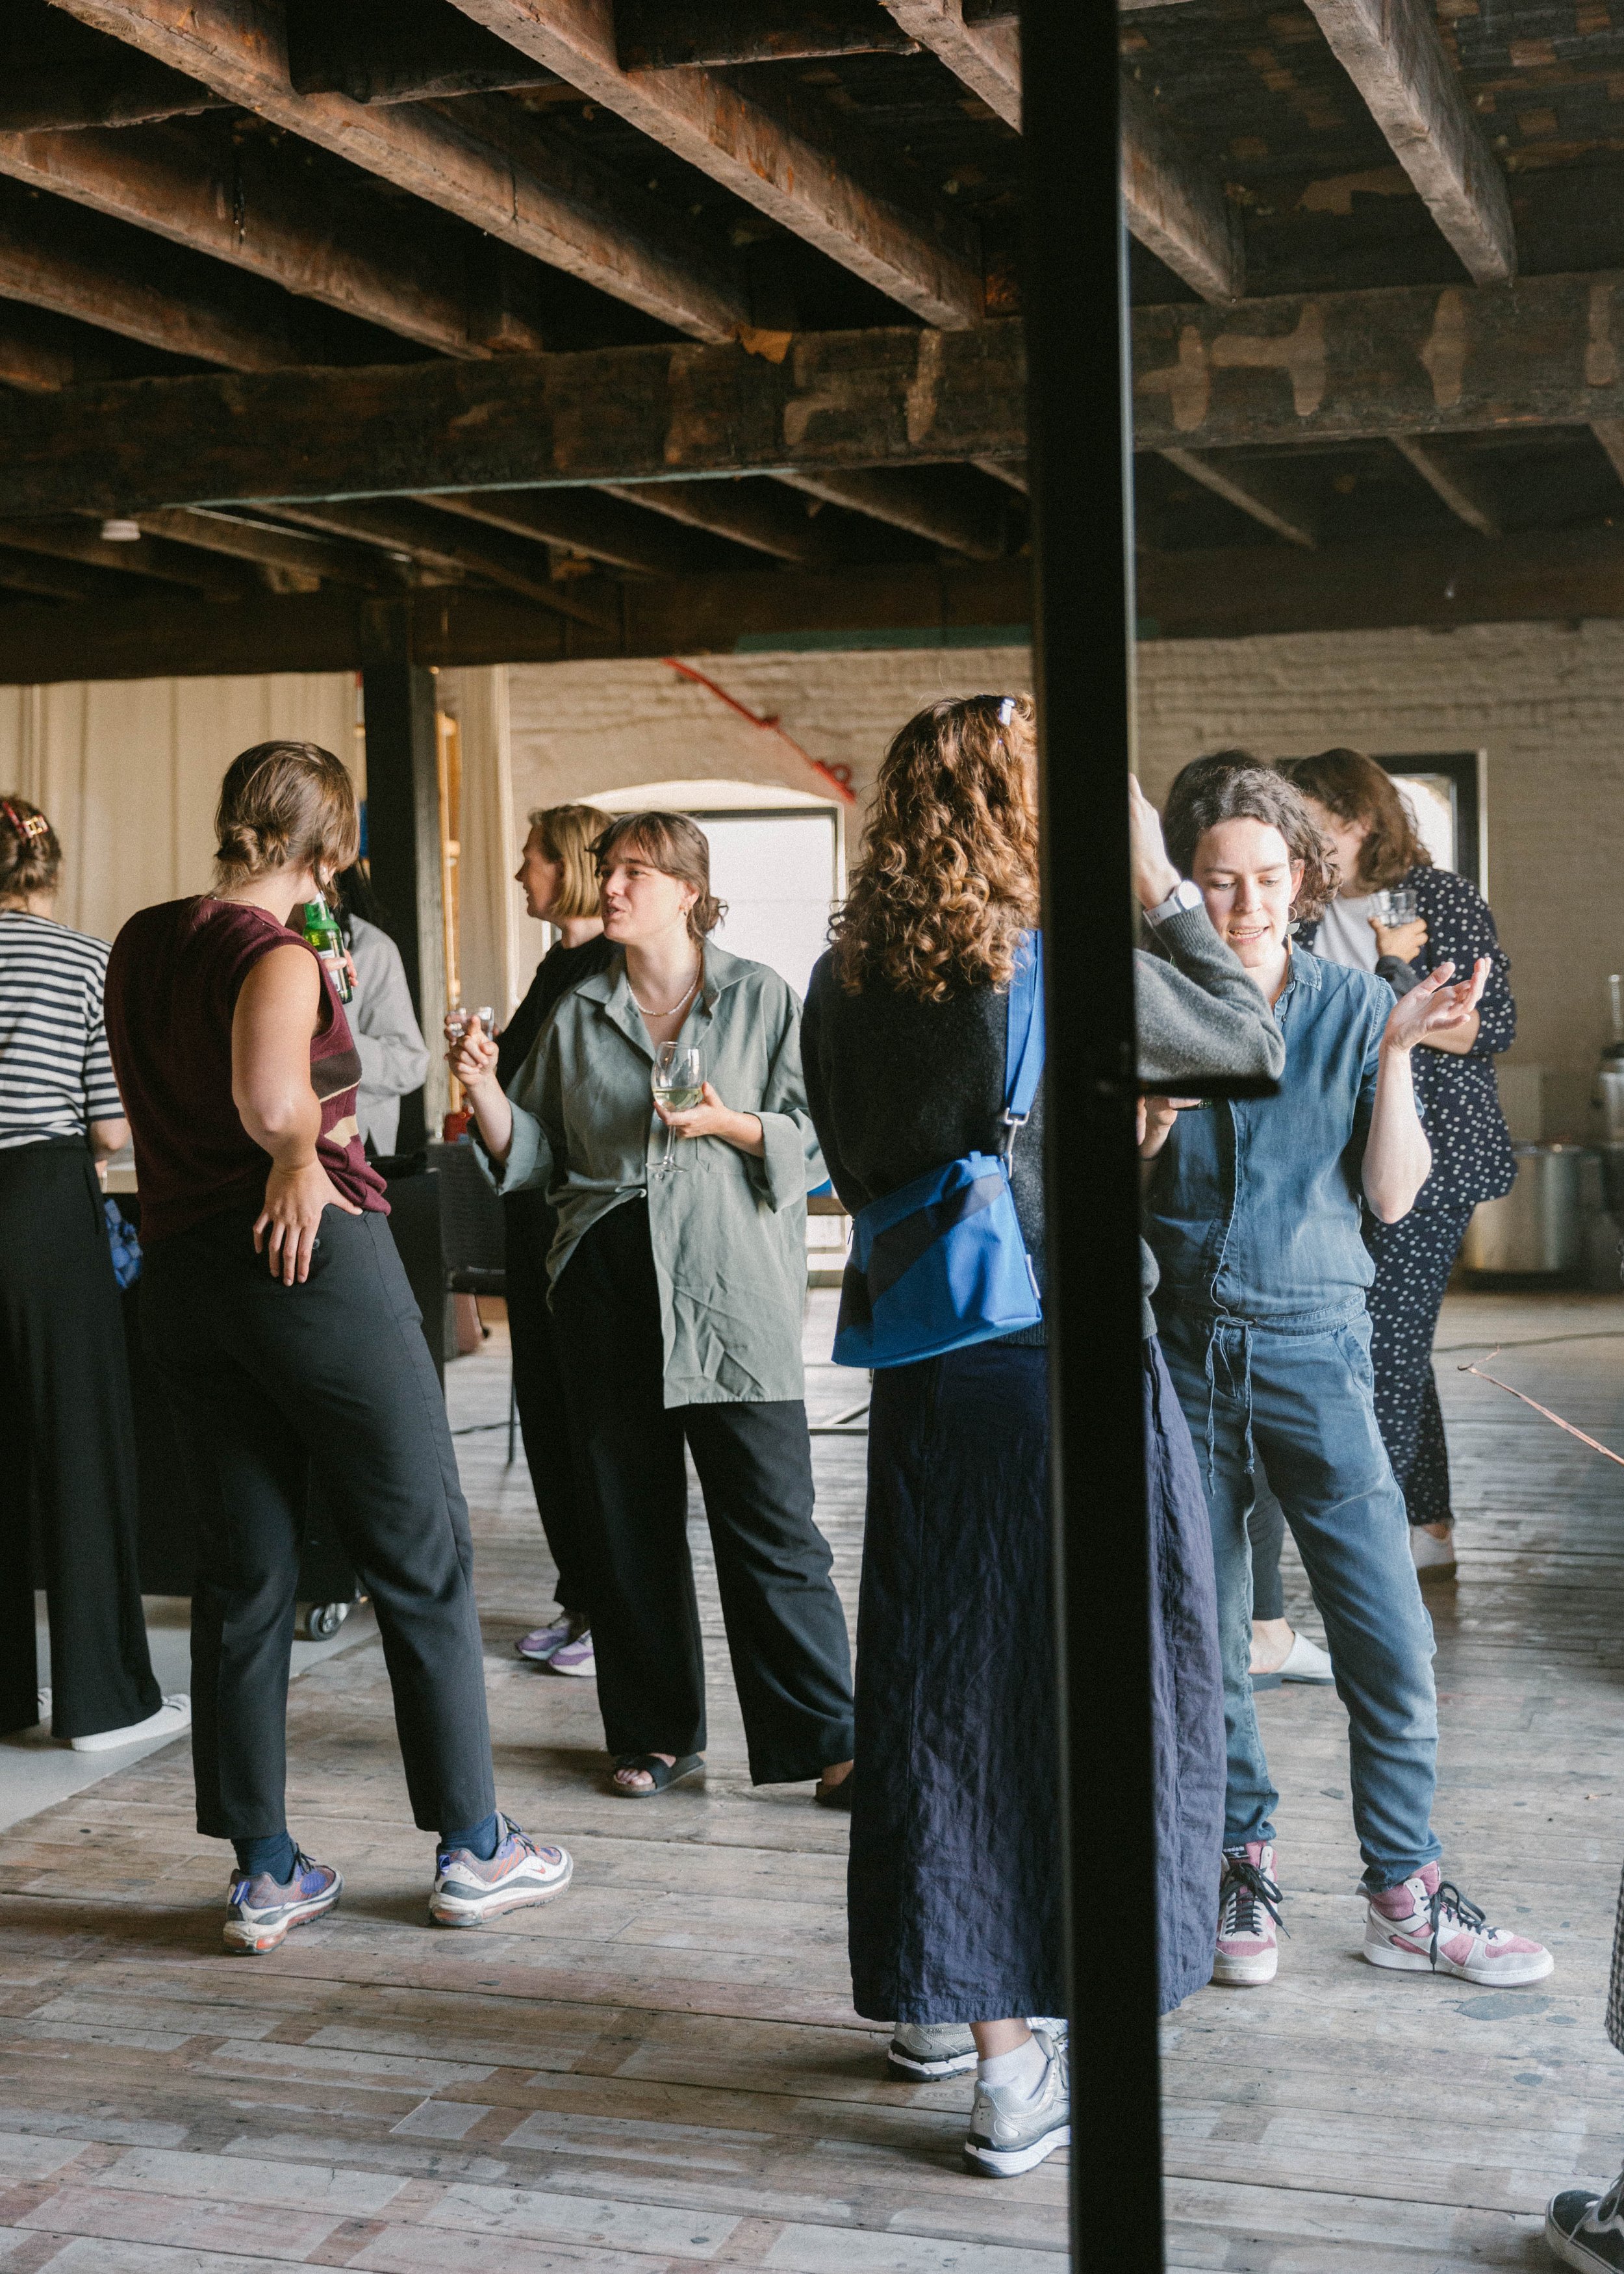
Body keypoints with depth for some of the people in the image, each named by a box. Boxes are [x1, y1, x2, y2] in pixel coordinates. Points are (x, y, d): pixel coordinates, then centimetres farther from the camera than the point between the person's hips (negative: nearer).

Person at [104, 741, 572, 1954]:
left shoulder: (140, 945, 9)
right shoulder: (279, 956, -14)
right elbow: (268, 1092, -35)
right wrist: (301, 1155, -14)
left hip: (183, 1273, 7)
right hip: (318, 1261, -7)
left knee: (242, 1575, 11)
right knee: (422, 1554, 7)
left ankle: (265, 1870, 15)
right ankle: (474, 1845, 15)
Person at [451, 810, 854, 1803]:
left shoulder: (762, 997, 5)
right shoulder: (577, 1017, 13)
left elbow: (814, 1137, 3)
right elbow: (534, 1155, 13)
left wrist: (728, 1123, -13)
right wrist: (485, 1087, -3)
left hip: (731, 1285, -3)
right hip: (607, 1284, 4)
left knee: (771, 1523, -5)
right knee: (631, 1517, 8)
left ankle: (827, 1738, 4)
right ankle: (659, 1732, 20)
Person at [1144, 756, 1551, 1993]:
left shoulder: (1354, 1005, 1)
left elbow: (1392, 1195, -3)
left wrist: (1396, 1052, -14)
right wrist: (1147, 1126, -15)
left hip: (1312, 1341, 0)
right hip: (1183, 1340, 1)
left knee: (1390, 1635, -4)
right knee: (1206, 1639, 8)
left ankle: (1405, 1893, 11)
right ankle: (1247, 1870, 25)